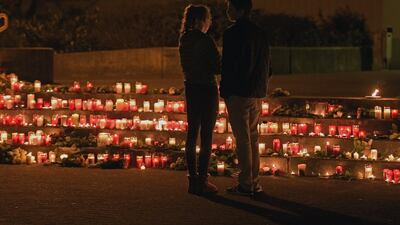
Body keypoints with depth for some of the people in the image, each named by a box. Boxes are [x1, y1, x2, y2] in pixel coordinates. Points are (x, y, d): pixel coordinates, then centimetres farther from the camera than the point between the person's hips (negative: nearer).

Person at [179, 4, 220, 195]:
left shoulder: (184, 40, 7)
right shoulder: (206, 41, -16)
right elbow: (217, 67, -14)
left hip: (191, 88, 7)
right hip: (207, 89, -7)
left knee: (192, 132, 9)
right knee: (206, 135, -2)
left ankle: (193, 179, 12)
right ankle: (202, 181, -2)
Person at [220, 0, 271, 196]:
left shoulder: (233, 33, -13)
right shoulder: (260, 33, 11)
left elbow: (228, 65, -16)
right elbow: (266, 64, 14)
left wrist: (224, 91, -9)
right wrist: (261, 88, 19)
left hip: (238, 93, -8)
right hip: (257, 93, 8)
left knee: (242, 138, -4)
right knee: (253, 137, 13)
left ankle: (245, 184, -3)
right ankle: (254, 182, 16)